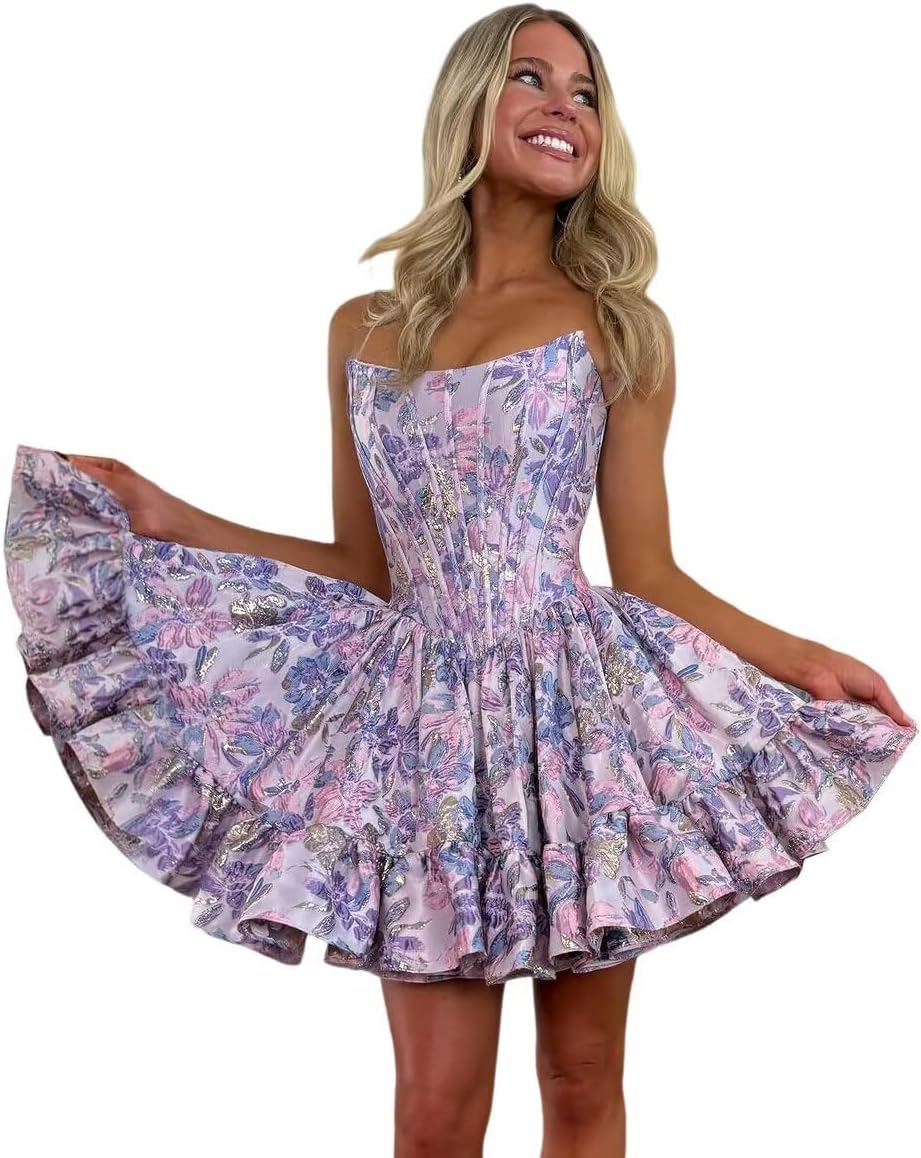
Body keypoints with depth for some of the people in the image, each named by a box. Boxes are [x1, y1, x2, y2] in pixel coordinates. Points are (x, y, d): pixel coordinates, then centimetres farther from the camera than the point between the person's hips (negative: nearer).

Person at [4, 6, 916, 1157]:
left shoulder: (620, 327, 4)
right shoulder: (364, 330, 10)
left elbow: (650, 576, 4)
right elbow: (367, 570, 12)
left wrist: (801, 660, -7)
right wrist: (172, 521, 11)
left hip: (582, 708, -1)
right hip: (430, 717, 1)